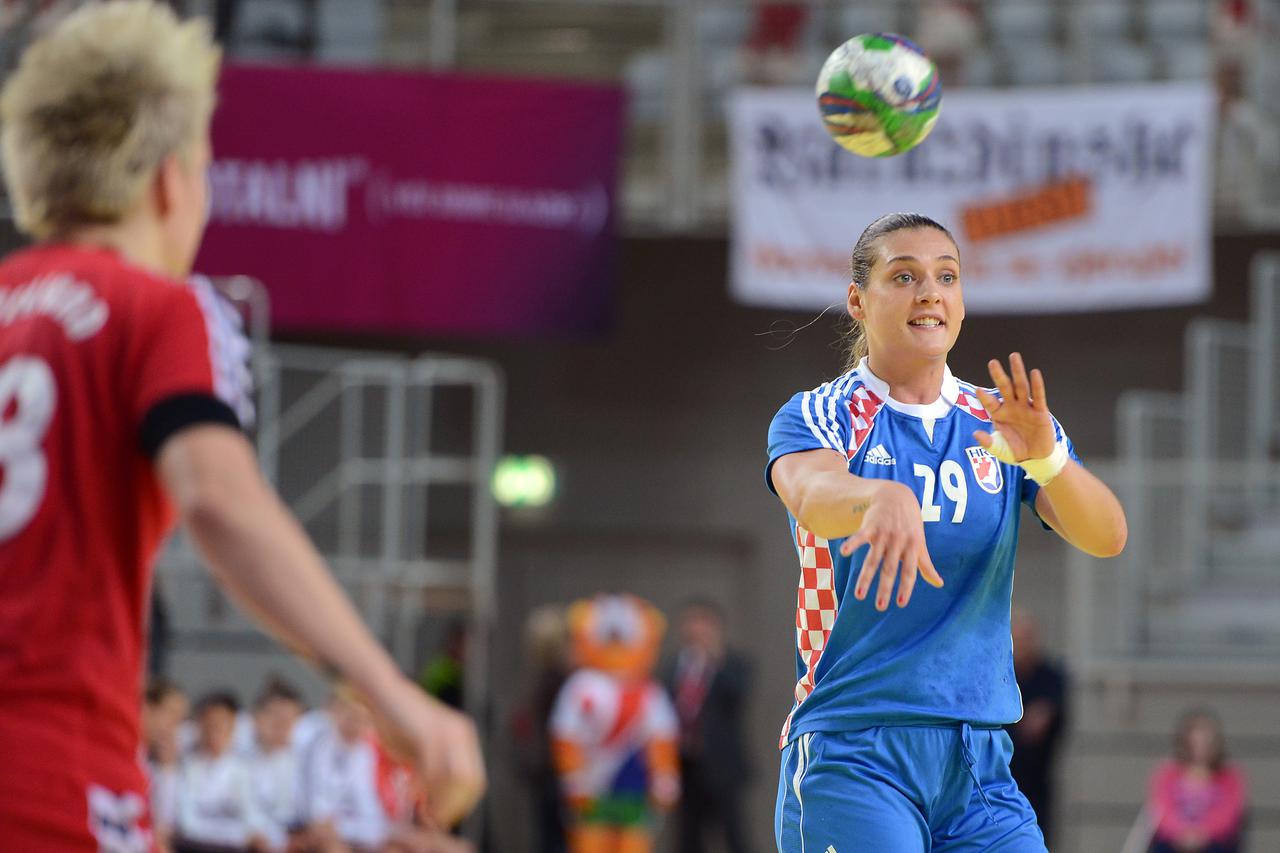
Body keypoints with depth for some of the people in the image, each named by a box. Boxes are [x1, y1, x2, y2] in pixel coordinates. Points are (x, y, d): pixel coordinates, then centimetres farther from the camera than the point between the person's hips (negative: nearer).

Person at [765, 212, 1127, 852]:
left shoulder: (996, 423, 9)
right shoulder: (818, 415, -1)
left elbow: (1106, 536, -7)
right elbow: (811, 495, -24)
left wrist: (1044, 457, -28)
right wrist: (885, 497, -47)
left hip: (979, 767, 4)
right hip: (851, 755, -3)